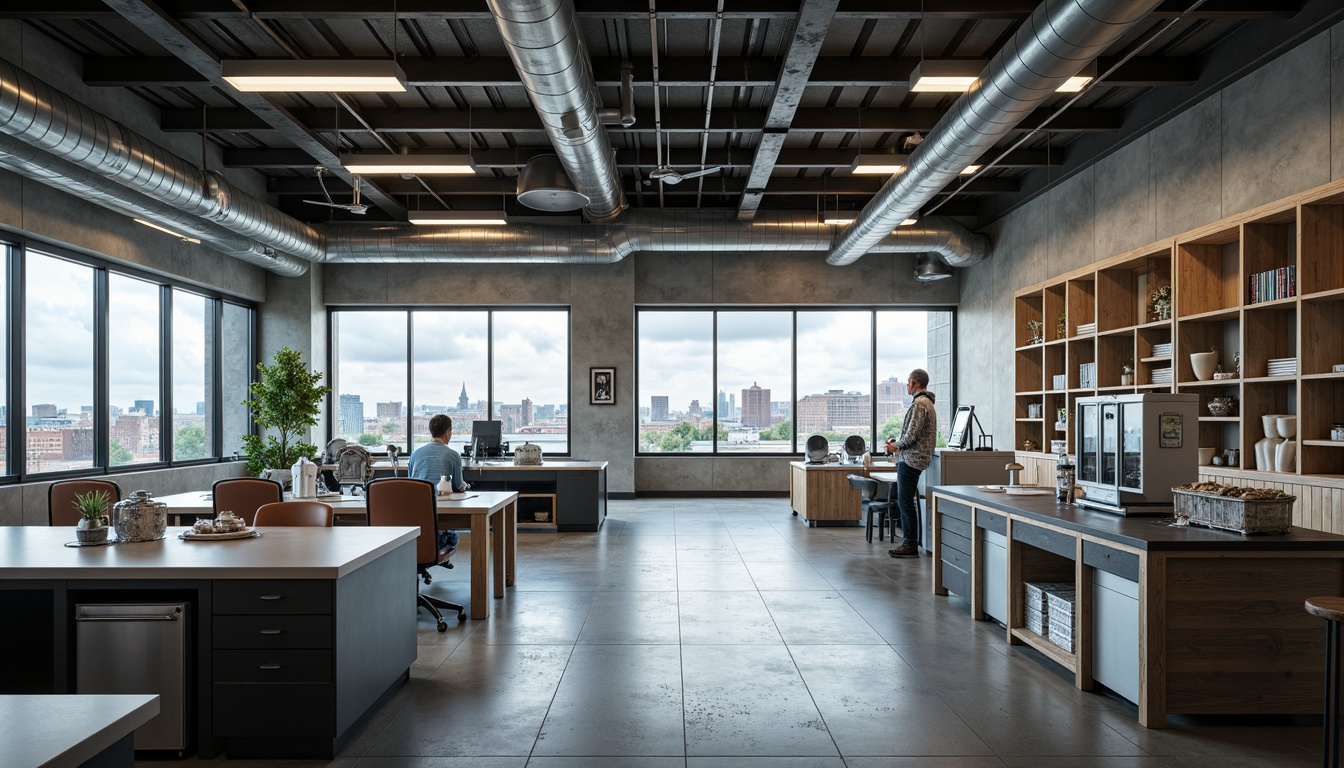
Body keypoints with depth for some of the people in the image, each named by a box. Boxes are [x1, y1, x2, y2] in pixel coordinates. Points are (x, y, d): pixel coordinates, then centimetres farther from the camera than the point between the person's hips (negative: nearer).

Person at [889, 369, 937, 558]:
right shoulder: (926, 402, 20)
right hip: (910, 459, 11)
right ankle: (909, 542, 18)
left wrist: (897, 445, -4)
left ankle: (911, 546, -2)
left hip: (911, 459, -11)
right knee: (903, 502, 13)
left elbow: (911, 435, -20)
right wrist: (898, 443, 12)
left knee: (906, 502, -6)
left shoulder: (919, 404, -15)